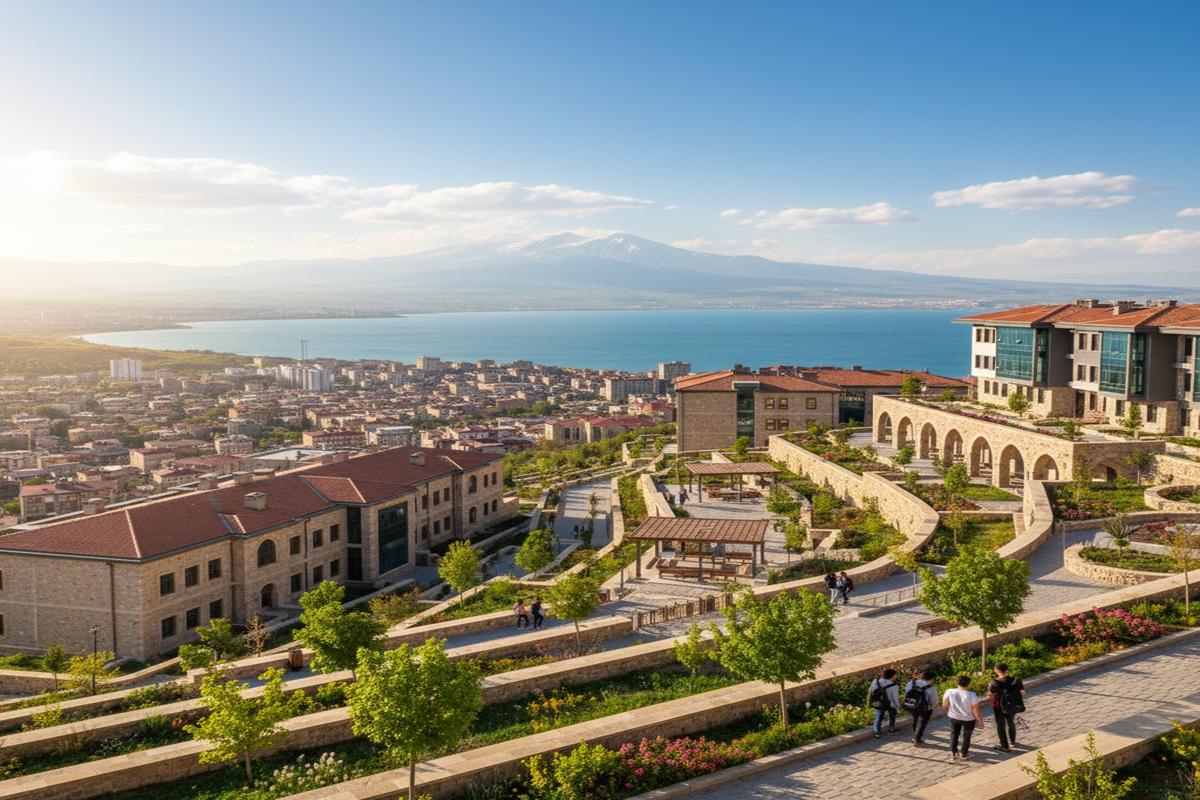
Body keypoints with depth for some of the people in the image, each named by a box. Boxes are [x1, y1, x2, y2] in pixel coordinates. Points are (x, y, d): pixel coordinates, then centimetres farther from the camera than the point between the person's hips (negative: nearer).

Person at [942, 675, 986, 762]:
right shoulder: (972, 695, -22)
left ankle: (953, 753, 23)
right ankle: (964, 754, 28)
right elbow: (976, 710, -18)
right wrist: (980, 721, -6)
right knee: (966, 736, 18)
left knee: (954, 734, 21)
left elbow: (945, 705, -3)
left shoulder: (949, 692, -13)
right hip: (968, 719, -2)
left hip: (954, 717, 2)